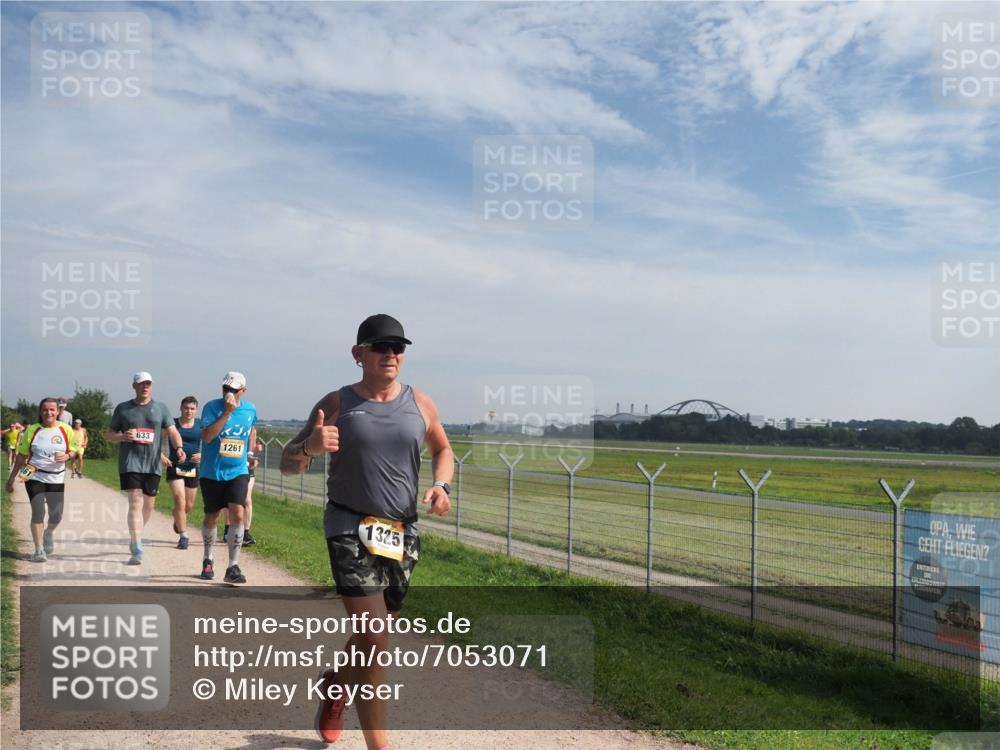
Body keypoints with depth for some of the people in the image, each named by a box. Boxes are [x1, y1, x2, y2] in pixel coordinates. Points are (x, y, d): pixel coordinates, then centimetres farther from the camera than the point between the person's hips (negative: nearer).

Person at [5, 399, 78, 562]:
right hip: (34, 477, -1)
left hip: (57, 479, 1)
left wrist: (67, 456, -15)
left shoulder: (65, 430, 1)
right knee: (38, 512, -11)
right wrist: (11, 478, 6)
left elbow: (73, 450, 9)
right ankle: (39, 550, -1)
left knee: (56, 515, 3)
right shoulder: (32, 430, 0)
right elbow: (21, 456, 6)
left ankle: (48, 533, 38)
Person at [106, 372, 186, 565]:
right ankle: (137, 551, -15)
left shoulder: (161, 408, 9)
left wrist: (179, 447, -18)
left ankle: (135, 536, 36)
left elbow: (172, 431, 1)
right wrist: (122, 437, -10)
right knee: (136, 502, -13)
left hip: (153, 464, 2)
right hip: (130, 462, -2)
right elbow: (109, 434, 12)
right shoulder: (123, 408, 7)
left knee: (149, 504, 10)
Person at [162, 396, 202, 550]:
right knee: (180, 501, -14)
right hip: (175, 467, -2)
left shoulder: (201, 425, 1)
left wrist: (202, 455, -15)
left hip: (192, 468, 3)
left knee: (189, 505, 13)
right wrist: (161, 456, -13)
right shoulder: (172, 424, -3)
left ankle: (178, 520, 47)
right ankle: (184, 536, -7)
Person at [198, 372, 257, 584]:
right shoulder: (212, 407, -9)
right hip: (212, 473, -1)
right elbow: (207, 436, -23)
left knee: (238, 514, -15)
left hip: (238, 472, 1)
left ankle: (233, 567, -9)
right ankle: (208, 559, 36)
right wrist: (227, 412, -27)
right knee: (211, 517, 12)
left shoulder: (250, 410, 2)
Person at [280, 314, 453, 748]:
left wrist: (441, 485, 0)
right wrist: (309, 446, -25)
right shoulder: (336, 405, -4)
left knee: (372, 635, 18)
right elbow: (288, 464, -1)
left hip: (402, 533, 4)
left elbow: (442, 449, 21)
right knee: (374, 641, -13)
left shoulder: (420, 404, 4)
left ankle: (334, 685, 50)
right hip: (350, 529, -4)